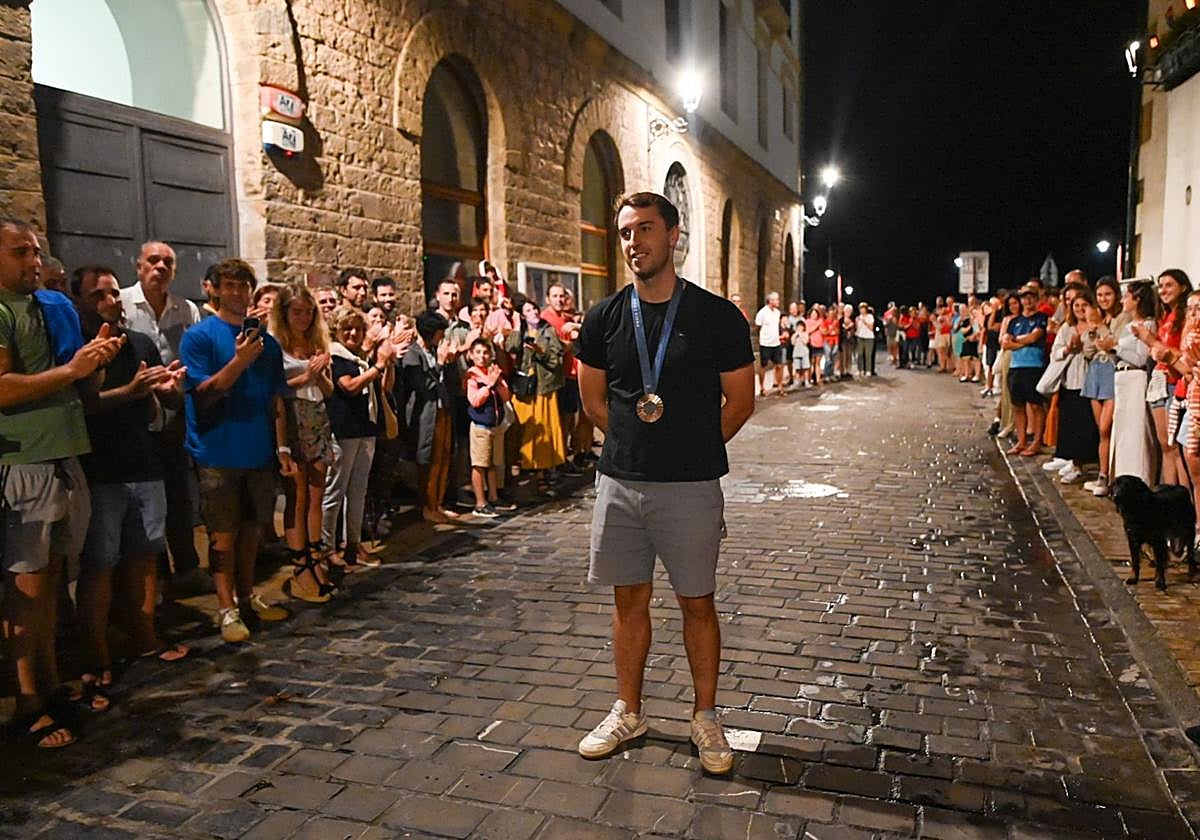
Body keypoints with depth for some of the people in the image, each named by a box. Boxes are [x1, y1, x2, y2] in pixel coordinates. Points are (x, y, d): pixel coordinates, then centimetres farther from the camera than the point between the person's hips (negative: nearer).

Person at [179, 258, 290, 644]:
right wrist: (239, 362, -23)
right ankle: (227, 609, 8)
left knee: (251, 527, 12)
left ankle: (247, 597, 26)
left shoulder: (266, 341, 10)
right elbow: (202, 393, -12)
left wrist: (282, 446, 7)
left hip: (259, 451, 5)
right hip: (219, 453, -4)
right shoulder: (199, 336, -4)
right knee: (223, 532, 0)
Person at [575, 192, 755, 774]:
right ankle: (628, 712, 31)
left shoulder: (717, 317, -5)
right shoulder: (604, 318, 3)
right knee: (629, 599, 14)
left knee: (696, 603, 9)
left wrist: (693, 448, 7)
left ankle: (705, 717, 27)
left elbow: (740, 402, 2)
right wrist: (637, 443, 9)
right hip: (619, 482, 3)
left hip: (690, 488, -3)